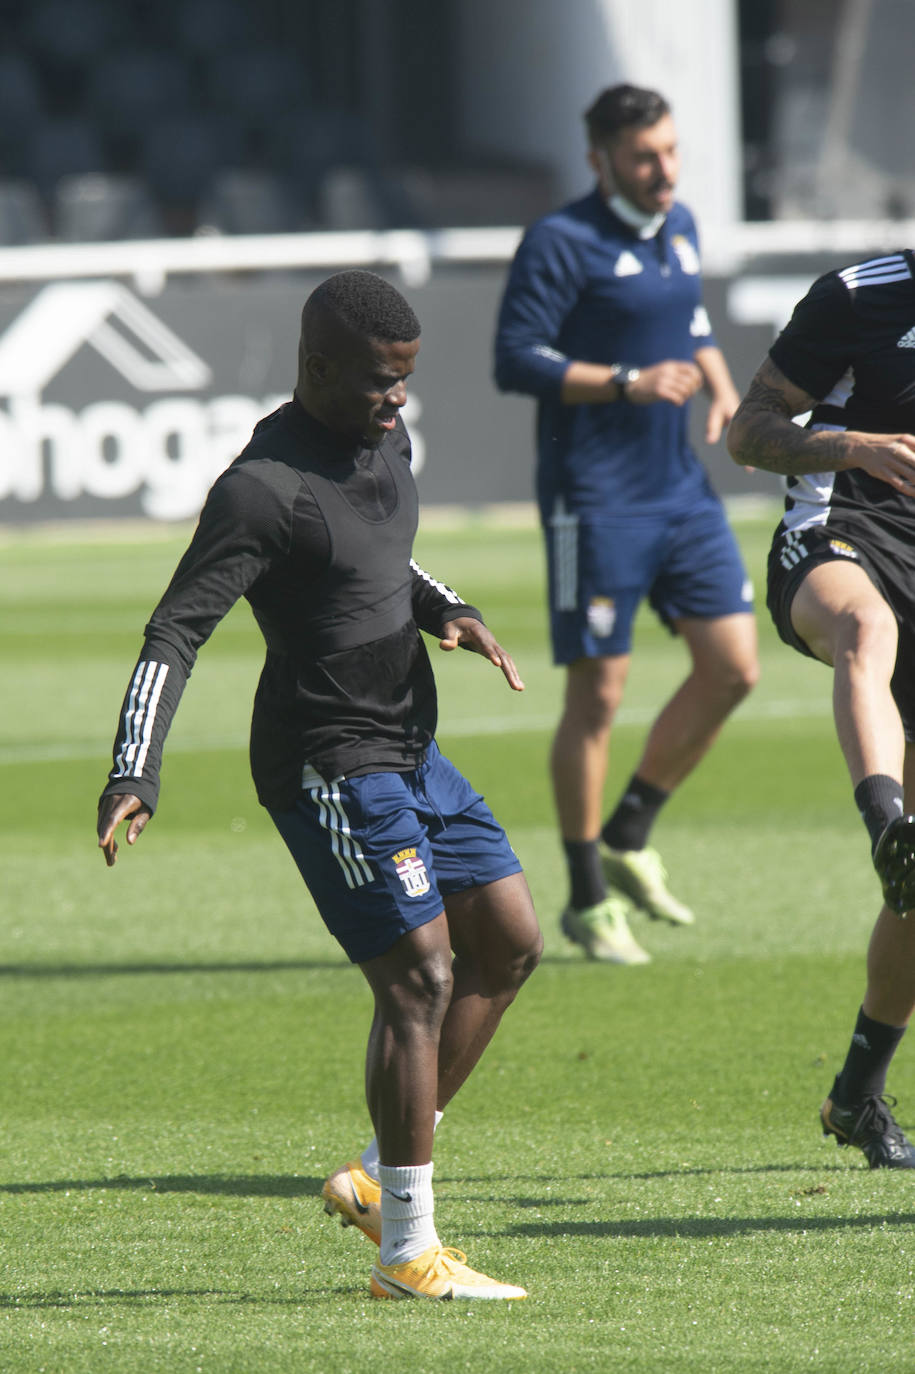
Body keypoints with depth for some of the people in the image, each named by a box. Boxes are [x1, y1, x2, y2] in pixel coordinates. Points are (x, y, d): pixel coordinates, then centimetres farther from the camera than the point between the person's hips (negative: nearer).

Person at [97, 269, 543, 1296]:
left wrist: (446, 609, 7)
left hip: (410, 750, 10)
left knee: (509, 942, 9)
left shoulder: (384, 442, 9)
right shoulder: (264, 490, -18)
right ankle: (407, 1252, -6)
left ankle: (382, 1178, 17)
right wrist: (133, 774, -28)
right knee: (419, 977, -12)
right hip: (329, 765, -10)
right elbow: (174, 632, -20)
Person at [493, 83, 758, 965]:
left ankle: (627, 841, 20)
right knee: (597, 693, -3)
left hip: (682, 492, 7)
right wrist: (628, 383, -22)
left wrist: (720, 388, 8)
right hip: (595, 501, -7)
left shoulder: (679, 228, 13)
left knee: (732, 666, 3)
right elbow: (515, 362, -16)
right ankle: (588, 899, 7)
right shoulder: (559, 244, -11)